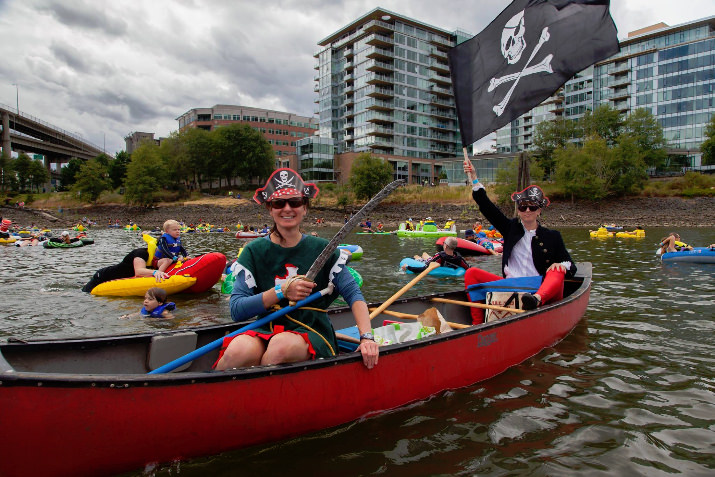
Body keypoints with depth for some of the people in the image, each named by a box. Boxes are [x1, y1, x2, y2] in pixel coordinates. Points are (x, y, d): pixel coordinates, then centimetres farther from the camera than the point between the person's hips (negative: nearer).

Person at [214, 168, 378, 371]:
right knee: (240, 350, -34)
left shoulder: (322, 249, 3)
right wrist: (281, 292, -18)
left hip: (311, 333, 0)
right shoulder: (254, 251, 2)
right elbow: (236, 310, -6)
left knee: (283, 345, -35)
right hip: (265, 332, 0)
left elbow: (353, 294, -3)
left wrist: (366, 337, -17)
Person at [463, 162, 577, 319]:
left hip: (544, 290, -2)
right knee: (472, 273, -13)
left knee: (557, 270, -30)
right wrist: (474, 179, -1)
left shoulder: (552, 237, 9)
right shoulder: (511, 228, 13)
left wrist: (562, 265, -17)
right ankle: (477, 323, -24)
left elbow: (571, 266, 8)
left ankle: (536, 299, -59)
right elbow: (487, 207, 6)